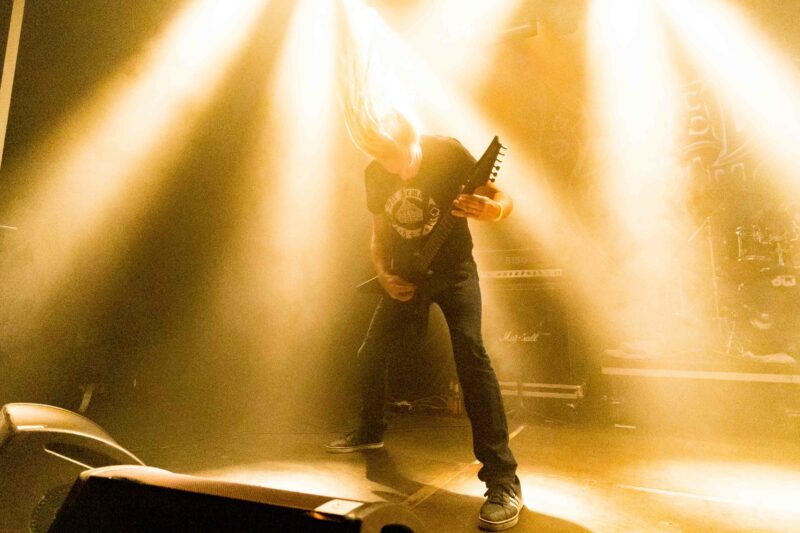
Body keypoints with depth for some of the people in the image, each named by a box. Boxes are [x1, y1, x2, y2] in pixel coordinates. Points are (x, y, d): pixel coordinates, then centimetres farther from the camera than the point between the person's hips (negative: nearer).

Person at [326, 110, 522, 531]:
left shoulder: (447, 152, -16)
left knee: (470, 354, -25)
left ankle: (503, 479, -17)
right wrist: (384, 276, -9)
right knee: (370, 355, 9)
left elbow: (503, 198, -14)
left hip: (453, 269, -5)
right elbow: (379, 236, 9)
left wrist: (494, 209, -38)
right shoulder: (374, 175, -3)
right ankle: (370, 432, 37)